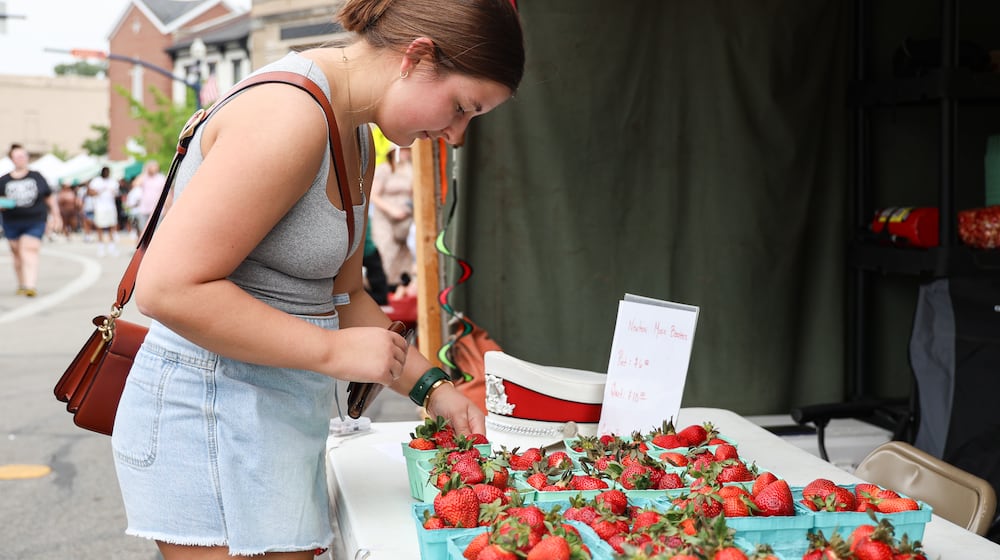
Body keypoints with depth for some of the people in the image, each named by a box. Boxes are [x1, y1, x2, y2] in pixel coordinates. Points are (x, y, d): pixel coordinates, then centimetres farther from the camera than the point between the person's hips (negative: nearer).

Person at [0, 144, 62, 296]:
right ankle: (21, 285, 23)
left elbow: (50, 198, 12)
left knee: (29, 253, -14)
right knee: (18, 255, 10)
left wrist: (56, 216, 13)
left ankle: (31, 286, -22)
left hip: (35, 222, -2)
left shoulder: (37, 177, 6)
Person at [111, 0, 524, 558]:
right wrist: (335, 351, -20)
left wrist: (432, 387, 10)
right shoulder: (289, 113, -21)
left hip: (285, 414, 10)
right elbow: (169, 288, -25)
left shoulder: (356, 138, 12)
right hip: (214, 414, -9)